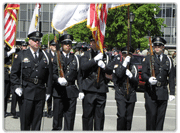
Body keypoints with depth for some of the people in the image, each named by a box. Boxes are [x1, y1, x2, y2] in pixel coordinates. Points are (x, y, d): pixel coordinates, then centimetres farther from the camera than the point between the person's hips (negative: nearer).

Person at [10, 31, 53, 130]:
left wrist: (48, 91, 7)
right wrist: (17, 86, -7)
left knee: (37, 118, 6)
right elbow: (14, 73, 5)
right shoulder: (21, 55, 5)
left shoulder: (45, 56, 11)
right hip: (26, 92, -2)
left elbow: (49, 75, 11)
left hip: (40, 92, 2)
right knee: (25, 117, 0)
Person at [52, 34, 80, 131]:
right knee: (57, 114, 3)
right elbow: (53, 74, -1)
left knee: (70, 114, 2)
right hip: (59, 90, -2)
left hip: (72, 91, 2)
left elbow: (78, 74, 11)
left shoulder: (75, 58, 14)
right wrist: (58, 79, -23)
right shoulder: (57, 57, 6)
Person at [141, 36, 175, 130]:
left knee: (161, 116, 4)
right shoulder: (147, 59, 5)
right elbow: (143, 74, -1)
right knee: (151, 115, -6)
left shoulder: (168, 60, 12)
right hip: (150, 92, -2)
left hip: (163, 93, 3)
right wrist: (148, 79, -24)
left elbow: (171, 78, 12)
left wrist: (172, 93, 5)